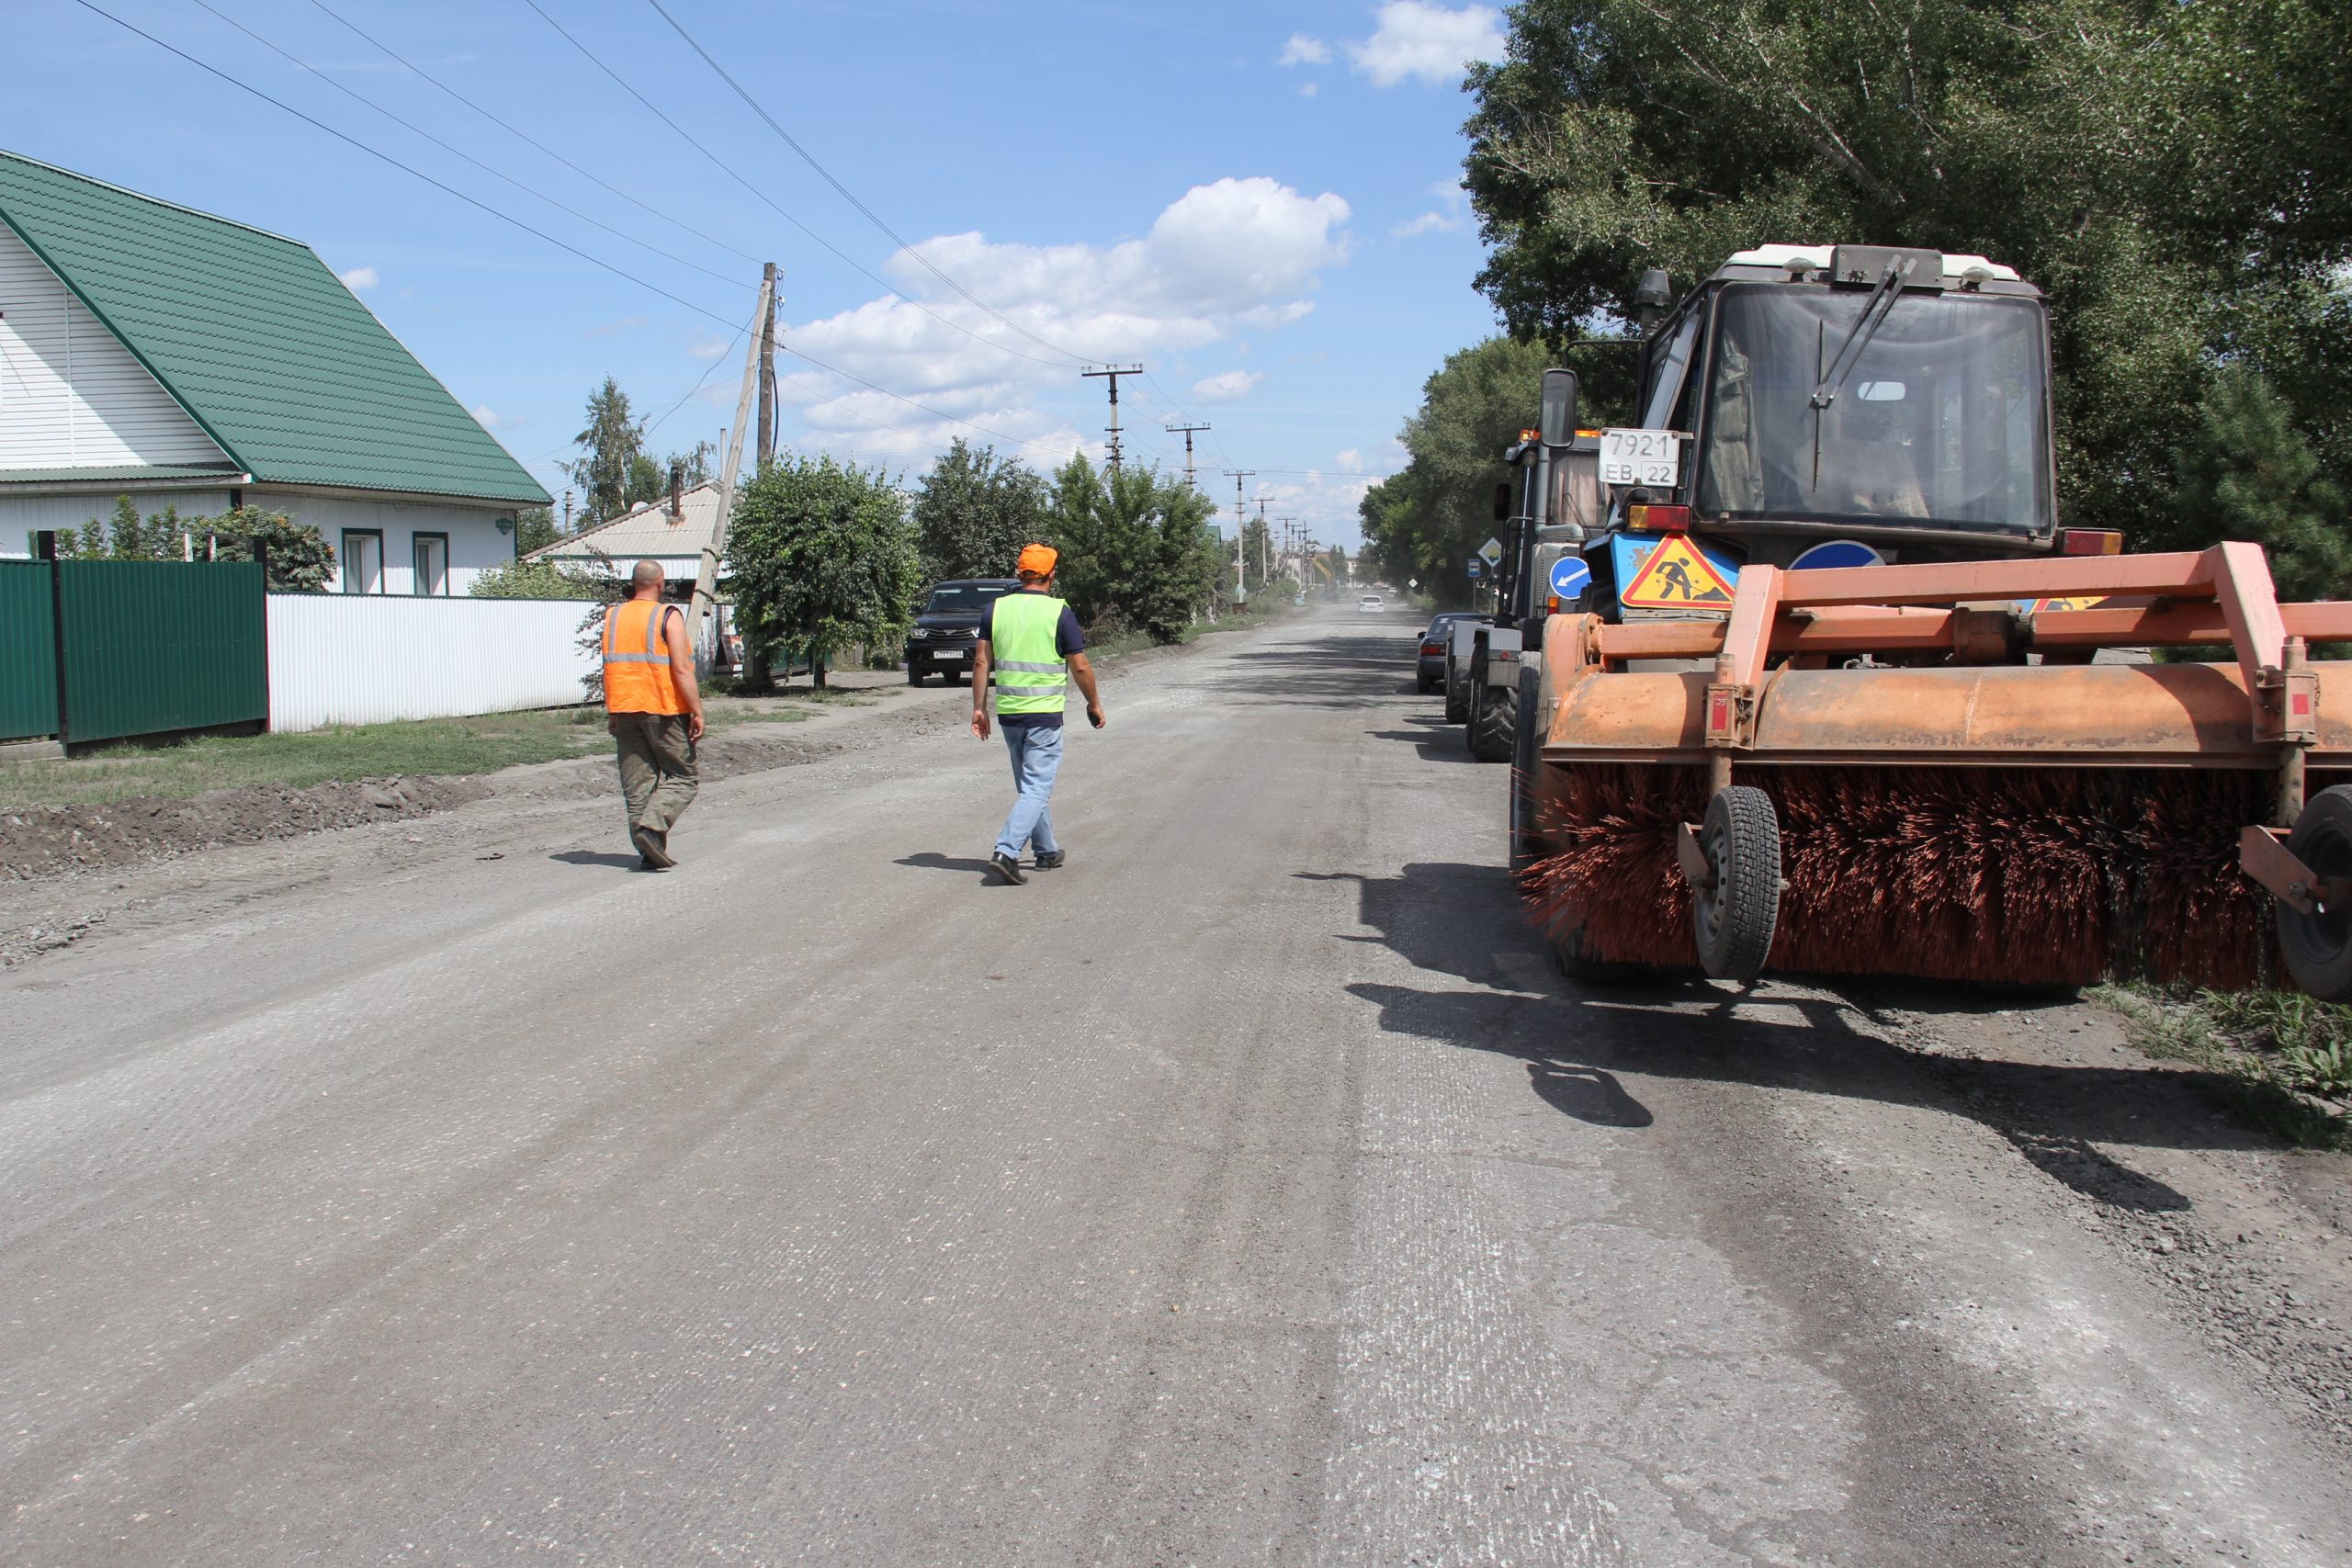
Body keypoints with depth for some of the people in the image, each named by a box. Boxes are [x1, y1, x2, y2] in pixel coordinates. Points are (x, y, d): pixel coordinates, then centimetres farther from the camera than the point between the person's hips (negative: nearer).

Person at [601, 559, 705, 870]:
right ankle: (652, 826, -17)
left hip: (624, 709, 5)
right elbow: (681, 670, -14)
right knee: (683, 777, 5)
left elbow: (611, 667, 12)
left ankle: (649, 853, 6)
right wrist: (697, 711, -12)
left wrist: (611, 713, 18)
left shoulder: (613, 617, 10)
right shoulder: (668, 616, -7)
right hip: (663, 709, -5)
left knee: (637, 784, 8)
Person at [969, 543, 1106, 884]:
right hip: (1044, 714, -5)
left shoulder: (997, 608, 3)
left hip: (1008, 712, 5)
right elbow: (1080, 667, -5)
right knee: (1037, 788, -3)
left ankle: (1047, 852, 29)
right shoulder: (1059, 613, -9)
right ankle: (1005, 852, -18)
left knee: (1030, 784, 19)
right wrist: (1094, 704, 9)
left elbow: (981, 661, 2)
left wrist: (979, 708, 8)